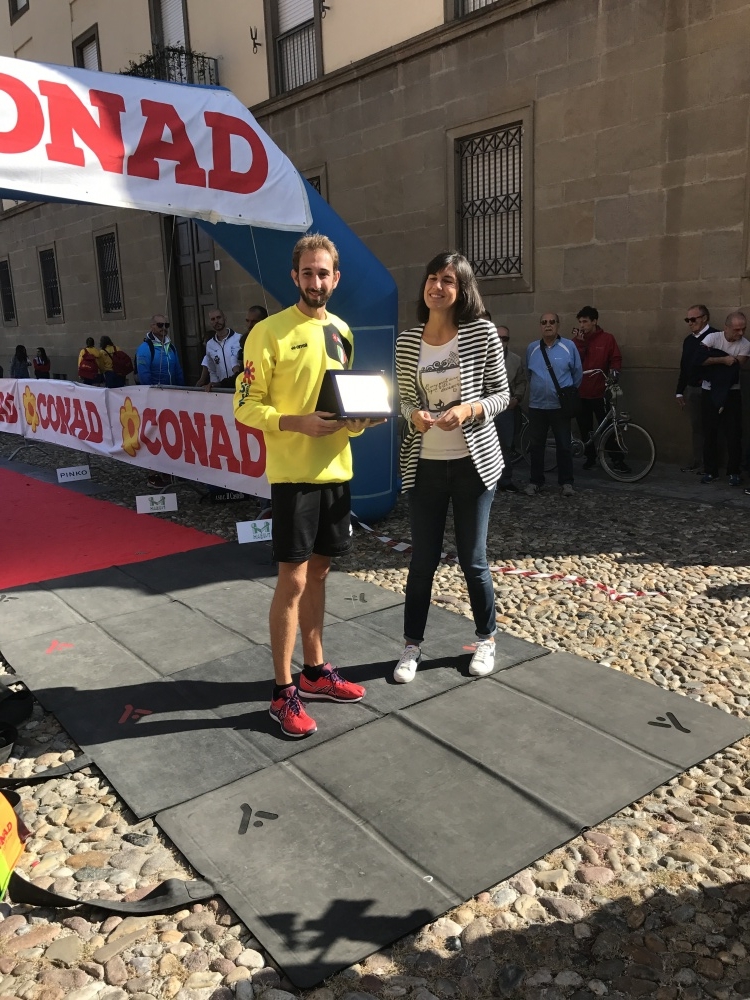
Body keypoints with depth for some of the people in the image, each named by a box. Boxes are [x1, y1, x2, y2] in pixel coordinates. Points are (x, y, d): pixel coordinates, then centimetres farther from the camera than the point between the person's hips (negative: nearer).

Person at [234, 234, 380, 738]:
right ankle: (284, 691, 11)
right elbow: (245, 406, -10)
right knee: (293, 580, -2)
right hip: (293, 472, -6)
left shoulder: (342, 332, 12)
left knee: (319, 571, 15)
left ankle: (316, 671, 29)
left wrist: (355, 420, 0)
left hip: (335, 469, 6)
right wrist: (299, 423, -24)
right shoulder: (269, 331, -8)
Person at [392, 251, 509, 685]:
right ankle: (412, 645, 26)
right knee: (423, 559, 9)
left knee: (473, 559, 8)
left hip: (473, 462, -2)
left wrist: (468, 409, -20)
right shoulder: (407, 341, 1)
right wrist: (415, 415, -15)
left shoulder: (483, 332, -6)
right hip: (425, 465, 2)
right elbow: (405, 400, 8)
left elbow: (501, 395, -2)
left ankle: (487, 639, 31)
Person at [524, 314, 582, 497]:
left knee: (563, 445, 3)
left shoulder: (569, 346, -4)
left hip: (561, 405, -2)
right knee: (536, 445, 8)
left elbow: (578, 372, 5)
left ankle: (566, 482, 12)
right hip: (537, 405, 3)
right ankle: (536, 481, 18)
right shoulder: (532, 348, 4)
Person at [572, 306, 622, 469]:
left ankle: (617, 459, 6)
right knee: (585, 428, 10)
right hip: (581, 392, 3)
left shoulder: (607, 338, 0)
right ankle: (590, 457, 22)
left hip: (600, 392, -3)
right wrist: (579, 342, -14)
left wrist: (614, 370, -17)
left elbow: (616, 359, 2)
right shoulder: (577, 340, 8)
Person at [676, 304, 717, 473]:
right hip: (691, 389, 6)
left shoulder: (715, 336, -9)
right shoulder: (688, 340, 14)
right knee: (696, 426, 9)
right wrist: (679, 392, 17)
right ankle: (696, 461, 15)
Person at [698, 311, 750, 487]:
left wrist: (714, 360, -17)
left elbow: (736, 368, -15)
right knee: (710, 432, 5)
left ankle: (734, 472, 9)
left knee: (733, 433, -1)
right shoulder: (712, 338, -9)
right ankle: (711, 471, 15)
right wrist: (724, 360, -21)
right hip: (709, 392, 0)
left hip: (731, 393, 0)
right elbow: (700, 359, -21)